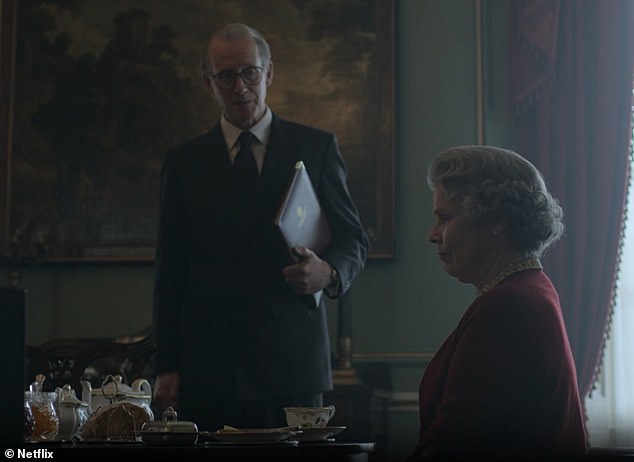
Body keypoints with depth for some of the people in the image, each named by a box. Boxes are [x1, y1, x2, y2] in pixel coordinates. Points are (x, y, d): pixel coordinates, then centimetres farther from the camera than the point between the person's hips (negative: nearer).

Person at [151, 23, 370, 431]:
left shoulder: (316, 148, 8)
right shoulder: (184, 162, 10)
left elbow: (354, 238, 10)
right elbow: (170, 270, 9)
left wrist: (329, 272, -14)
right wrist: (167, 367, 3)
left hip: (291, 363, 0)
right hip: (207, 366, 1)